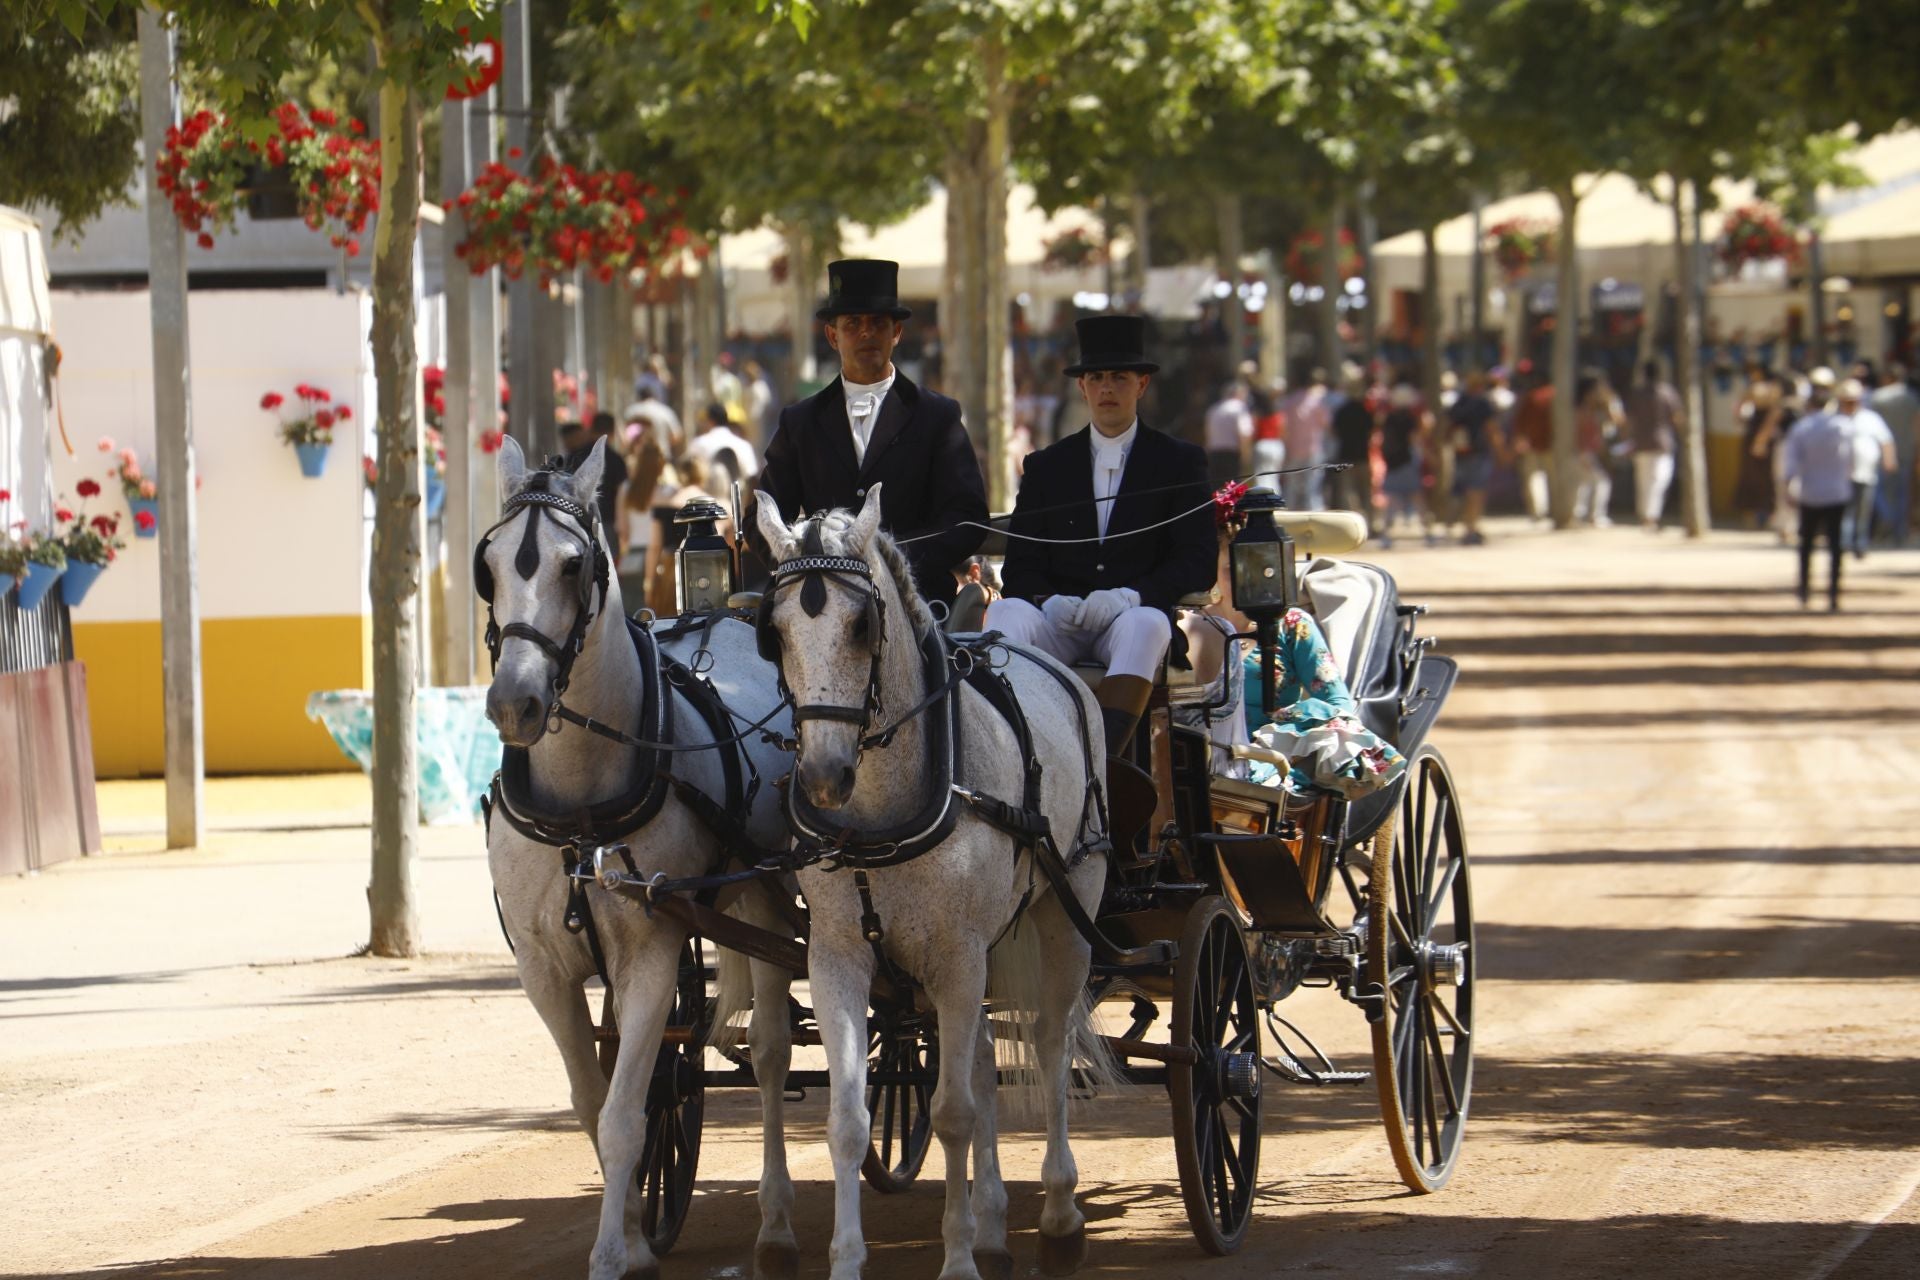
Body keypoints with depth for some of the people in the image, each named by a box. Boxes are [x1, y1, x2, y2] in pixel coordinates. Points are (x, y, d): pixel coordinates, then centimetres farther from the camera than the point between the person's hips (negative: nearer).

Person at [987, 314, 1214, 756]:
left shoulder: (1180, 462, 11)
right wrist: (1046, 600, -11)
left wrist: (1127, 597, -15)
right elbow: (1019, 565, 13)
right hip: (1058, 620, 2)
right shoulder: (1047, 466, 19)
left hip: (1135, 613, -2)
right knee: (1006, 612, -29)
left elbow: (1197, 562, 2)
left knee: (1144, 625, -37)